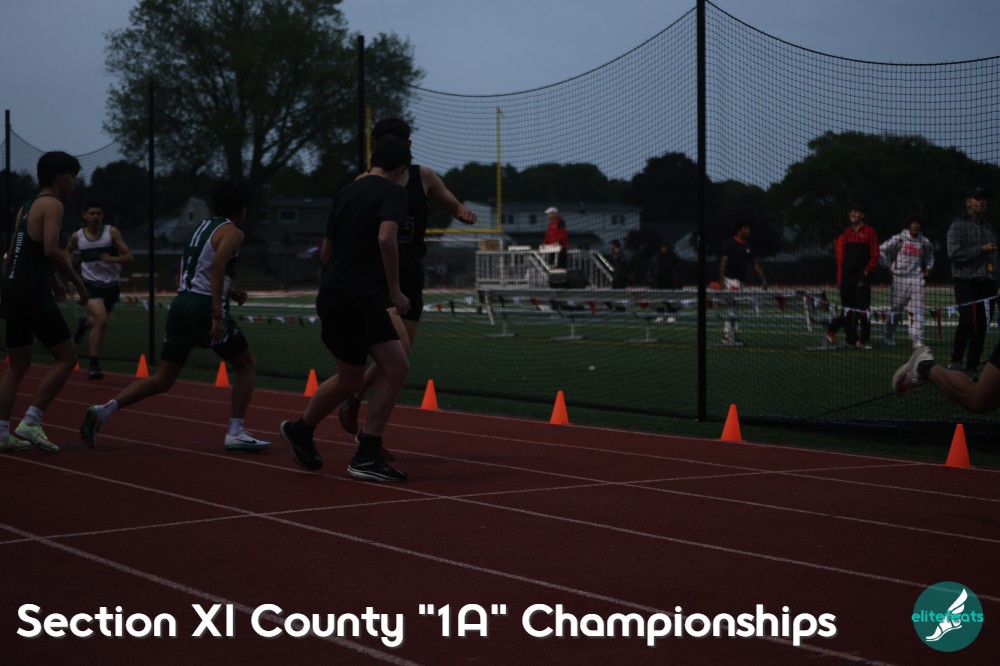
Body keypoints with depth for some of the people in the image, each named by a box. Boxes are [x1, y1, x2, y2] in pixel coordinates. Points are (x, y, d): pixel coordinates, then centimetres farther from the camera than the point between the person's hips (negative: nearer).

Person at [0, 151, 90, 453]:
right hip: (33, 293, -9)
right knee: (66, 357, -3)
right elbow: (51, 250, -21)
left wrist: (52, 280, 31)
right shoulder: (52, 205, -8)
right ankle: (30, 423, -8)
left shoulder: (27, 206, 21)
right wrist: (78, 281, -13)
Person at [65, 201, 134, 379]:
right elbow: (69, 250, 20)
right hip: (91, 284, -2)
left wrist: (112, 259, -31)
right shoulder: (77, 236, -4)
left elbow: (129, 257, -13)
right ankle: (94, 365, -17)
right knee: (101, 320, -25)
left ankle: (84, 324, 61)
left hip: (111, 285, 2)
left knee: (99, 321, 21)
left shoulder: (112, 232, -10)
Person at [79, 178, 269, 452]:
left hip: (181, 304, 7)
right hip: (204, 307, -7)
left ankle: (104, 410, -9)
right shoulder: (232, 232, -4)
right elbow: (217, 266, -21)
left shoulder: (202, 227, 21)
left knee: (161, 381, 8)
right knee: (246, 365, 11)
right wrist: (218, 314, -26)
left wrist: (227, 291, 28)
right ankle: (236, 432, 4)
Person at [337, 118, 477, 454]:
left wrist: (465, 213, -10)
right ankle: (353, 399, 0)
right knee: (398, 348, -22)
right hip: (375, 277, -4)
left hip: (410, 278, 4)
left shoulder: (423, 177, 5)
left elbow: (454, 205, 14)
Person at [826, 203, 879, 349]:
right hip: (847, 275, 4)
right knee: (848, 308, 3)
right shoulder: (845, 233, 14)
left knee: (863, 308, -9)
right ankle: (852, 339, 10)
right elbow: (840, 257, 13)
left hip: (862, 276, -4)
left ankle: (864, 339, -6)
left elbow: (875, 255, 0)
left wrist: (867, 271, -11)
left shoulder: (869, 232, 3)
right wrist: (839, 277, 7)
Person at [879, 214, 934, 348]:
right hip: (900, 277, -3)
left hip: (917, 278, 3)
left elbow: (929, 253, 29)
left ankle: (917, 339, -10)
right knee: (895, 309, 4)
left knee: (917, 309, -7)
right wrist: (889, 266, 0)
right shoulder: (899, 238, -4)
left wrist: (928, 268, 17)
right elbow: (882, 249, 1)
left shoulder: (924, 241, 8)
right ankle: (888, 336, 19)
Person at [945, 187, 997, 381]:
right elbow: (954, 253, -12)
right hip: (966, 282, -6)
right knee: (968, 320, -19)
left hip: (987, 283, 6)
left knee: (981, 328, 2)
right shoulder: (959, 224, 0)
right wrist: (981, 250, -16)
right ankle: (956, 361, -6)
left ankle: (972, 368, 8)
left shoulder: (989, 227, 21)